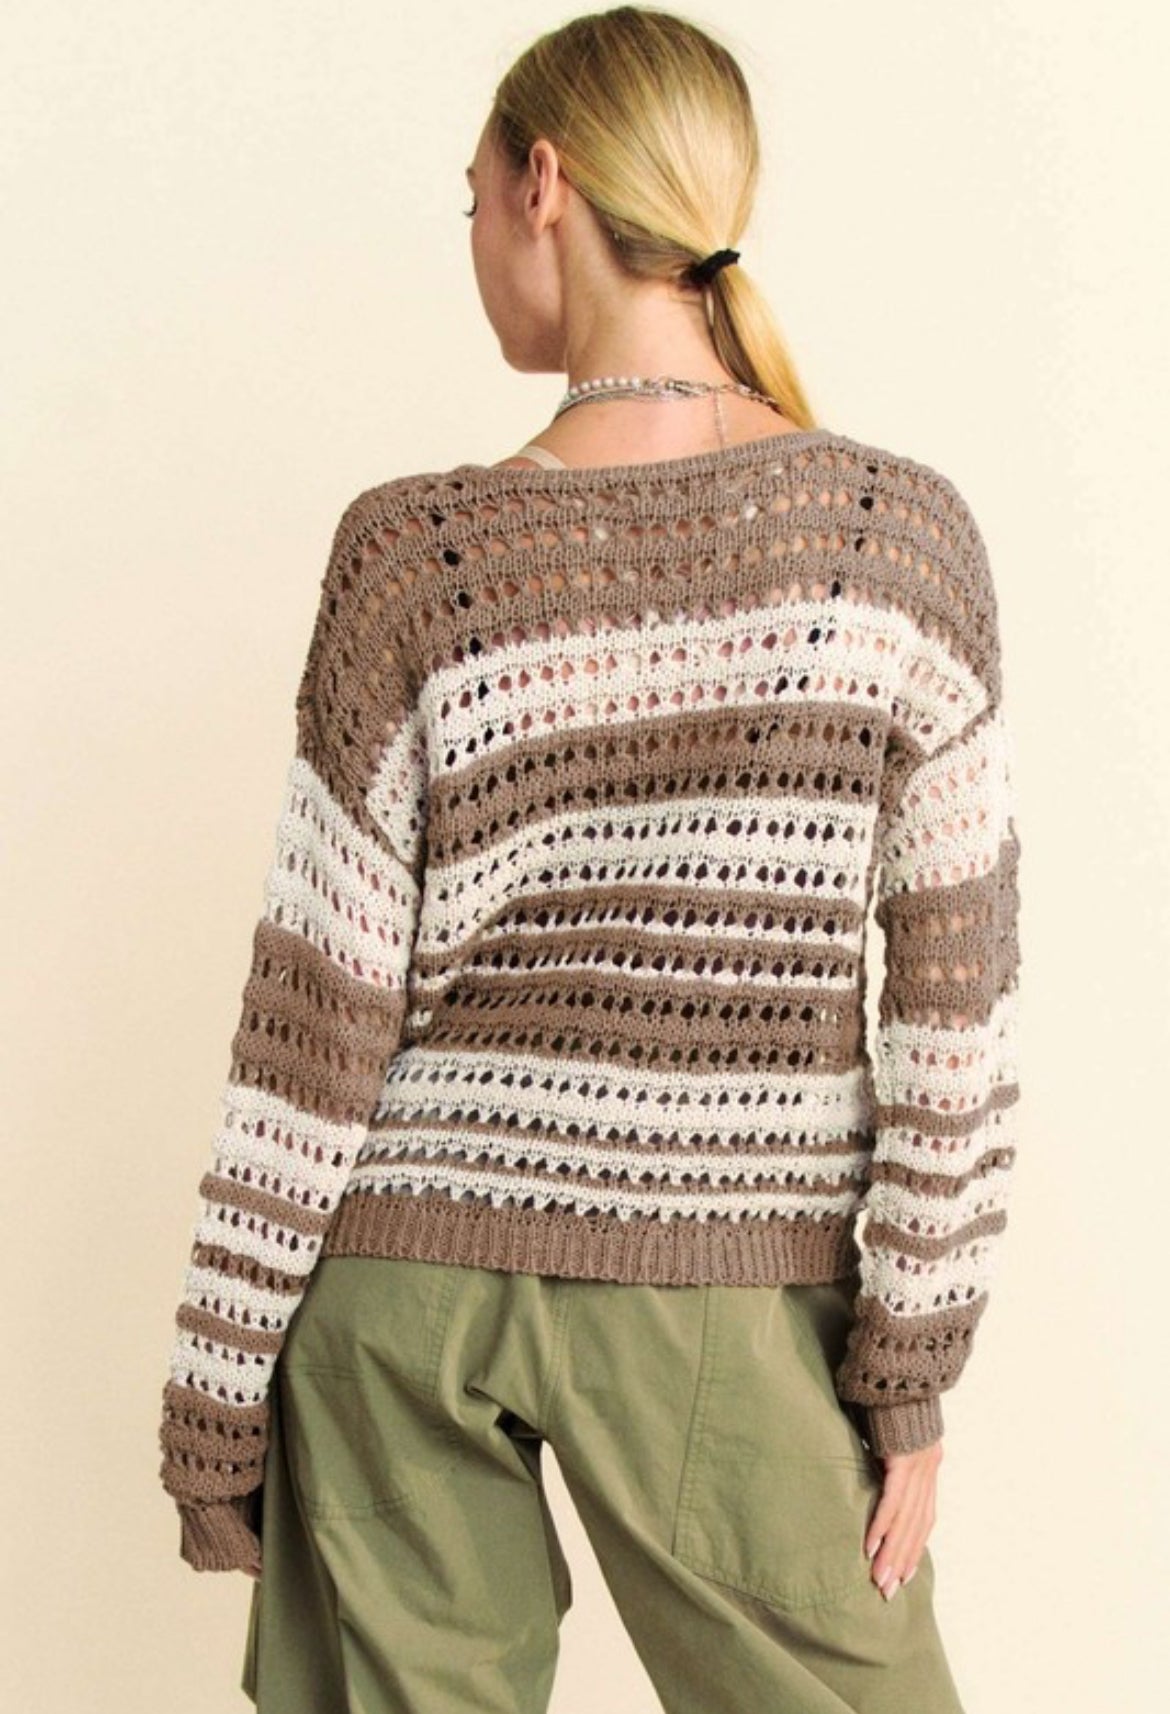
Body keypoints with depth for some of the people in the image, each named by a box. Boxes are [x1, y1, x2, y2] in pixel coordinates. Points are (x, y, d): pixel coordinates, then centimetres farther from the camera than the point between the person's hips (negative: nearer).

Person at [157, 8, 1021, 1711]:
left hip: (407, 1271, 1)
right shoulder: (906, 532, -6)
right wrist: (912, 1365, 0)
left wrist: (216, 1395, 3)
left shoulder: (417, 552, -9)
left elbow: (319, 1013, -7)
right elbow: (953, 1001, -7)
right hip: (727, 1293, 0)